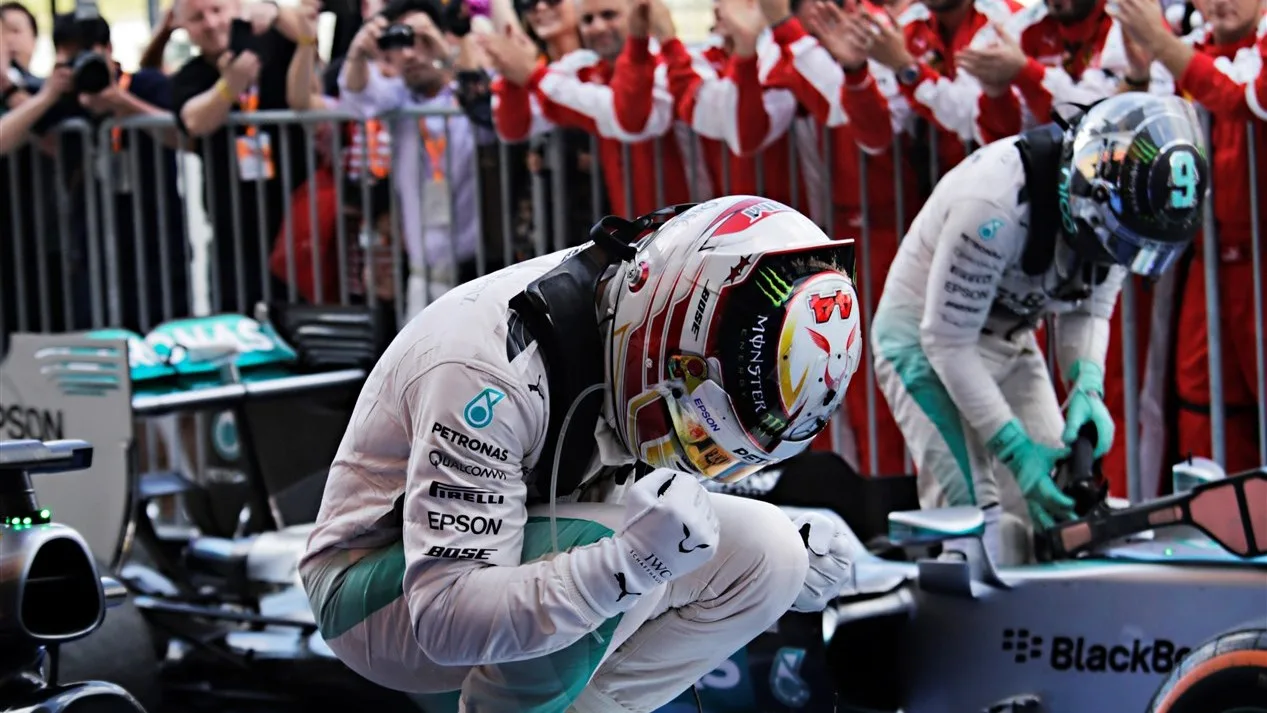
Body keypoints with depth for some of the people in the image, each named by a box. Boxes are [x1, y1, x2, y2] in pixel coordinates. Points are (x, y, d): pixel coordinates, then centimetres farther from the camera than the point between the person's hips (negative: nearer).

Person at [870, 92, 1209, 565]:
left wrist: (1087, 389, -19)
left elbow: (1089, 310, 3)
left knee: (1057, 509, -1)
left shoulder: (1116, 211, -12)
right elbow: (947, 341, -29)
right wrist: (1014, 448, -28)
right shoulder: (997, 205, -35)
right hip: (925, 337, -7)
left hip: (1010, 343, 7)